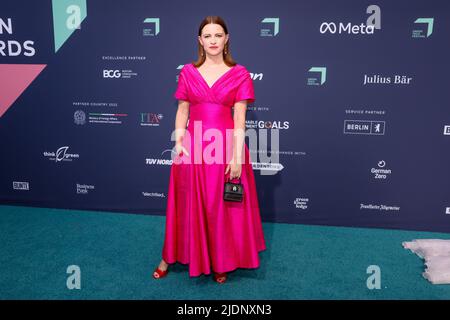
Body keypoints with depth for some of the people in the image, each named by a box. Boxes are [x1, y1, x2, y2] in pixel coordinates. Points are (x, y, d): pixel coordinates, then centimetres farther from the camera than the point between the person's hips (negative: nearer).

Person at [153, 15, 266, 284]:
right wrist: (178, 143, -5)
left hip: (225, 146, -1)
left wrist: (237, 156, -10)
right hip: (192, 146, 2)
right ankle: (170, 257, 30)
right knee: (187, 205, 12)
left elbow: (240, 118, -5)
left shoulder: (239, 74, 0)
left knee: (224, 207, 9)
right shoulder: (188, 72, 6)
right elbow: (182, 112, 7)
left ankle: (221, 262, 29)